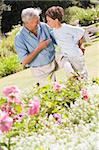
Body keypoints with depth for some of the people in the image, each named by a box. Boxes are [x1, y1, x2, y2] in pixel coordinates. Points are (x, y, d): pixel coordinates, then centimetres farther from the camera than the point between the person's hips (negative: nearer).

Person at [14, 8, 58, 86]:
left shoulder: (44, 26, -6)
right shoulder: (19, 38, -16)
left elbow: (56, 40, 7)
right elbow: (24, 61, -18)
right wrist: (39, 48, -22)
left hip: (54, 64, 3)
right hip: (41, 71, -3)